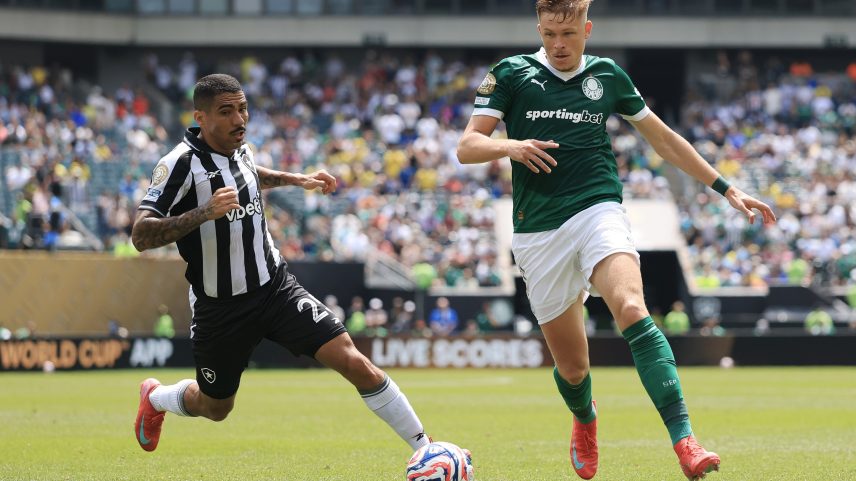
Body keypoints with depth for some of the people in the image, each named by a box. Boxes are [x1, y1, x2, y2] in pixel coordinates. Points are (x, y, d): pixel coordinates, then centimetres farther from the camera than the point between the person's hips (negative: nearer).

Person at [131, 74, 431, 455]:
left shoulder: (239, 149, 2)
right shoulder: (181, 163, -19)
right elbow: (141, 236, -29)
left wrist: (297, 179, 21)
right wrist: (206, 211, -39)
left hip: (275, 287, 4)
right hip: (220, 306, -4)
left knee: (354, 362, -13)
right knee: (215, 408, 16)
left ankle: (425, 450, -9)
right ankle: (154, 397, 50)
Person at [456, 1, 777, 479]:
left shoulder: (607, 75, 10)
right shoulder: (511, 74, 5)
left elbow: (663, 139, 20)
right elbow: (467, 147, 1)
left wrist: (726, 188, 19)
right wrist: (510, 146, -21)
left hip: (597, 211, 0)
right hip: (538, 233, 0)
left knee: (632, 309, -30)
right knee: (572, 366, 5)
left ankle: (684, 439, -39)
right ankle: (585, 422, 43)